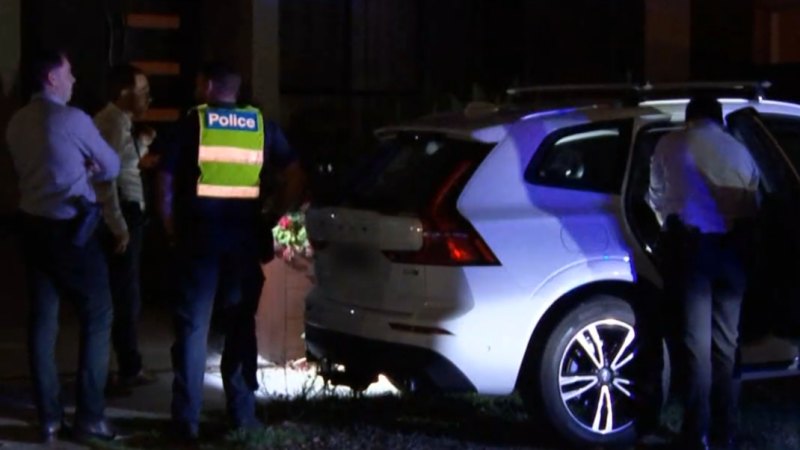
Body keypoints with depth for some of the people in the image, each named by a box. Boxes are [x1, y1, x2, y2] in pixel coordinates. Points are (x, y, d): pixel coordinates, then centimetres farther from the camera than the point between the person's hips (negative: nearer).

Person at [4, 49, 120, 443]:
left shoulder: (17, 122, 6)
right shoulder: (73, 119, -13)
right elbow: (111, 167, -3)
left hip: (33, 226, 6)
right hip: (71, 229, -6)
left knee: (42, 318, 9)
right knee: (96, 317, 2)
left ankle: (48, 417, 11)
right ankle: (89, 416, -1)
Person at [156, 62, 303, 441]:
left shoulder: (193, 123, -1)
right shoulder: (262, 126, 7)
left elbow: (166, 179, -4)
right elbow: (294, 177, 2)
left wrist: (170, 225, 6)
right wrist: (269, 217, 7)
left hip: (200, 237, -2)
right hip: (245, 238, 2)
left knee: (192, 327, 2)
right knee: (241, 325, 13)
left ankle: (187, 418, 1)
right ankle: (242, 412, 14)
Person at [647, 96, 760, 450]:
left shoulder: (670, 145, 4)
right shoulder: (739, 151, 13)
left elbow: (656, 198, 13)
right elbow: (753, 206, 10)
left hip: (690, 243, -3)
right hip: (730, 247, 3)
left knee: (695, 341, -3)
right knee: (725, 341, 11)